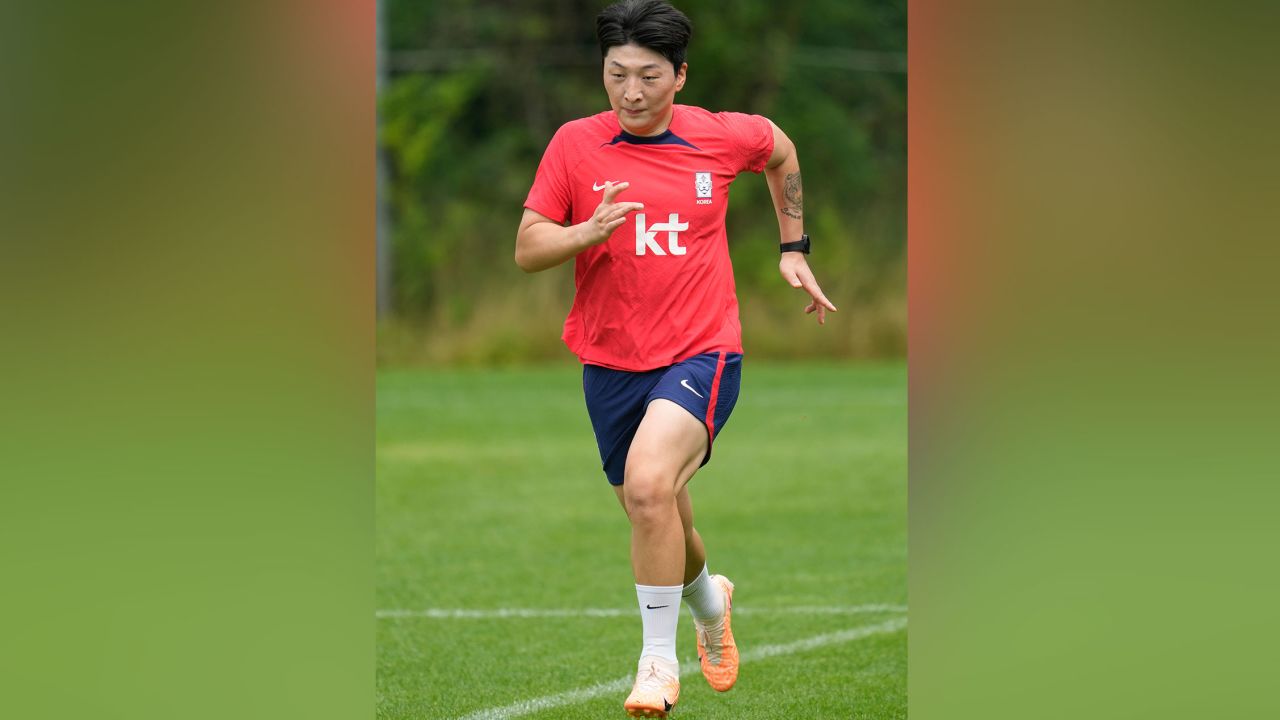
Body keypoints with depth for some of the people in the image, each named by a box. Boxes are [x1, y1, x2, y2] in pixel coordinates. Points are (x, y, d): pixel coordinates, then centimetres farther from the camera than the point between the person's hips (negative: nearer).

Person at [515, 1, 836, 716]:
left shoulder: (721, 137, -3)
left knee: (649, 485, -29)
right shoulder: (575, 145, -3)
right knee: (661, 529, 15)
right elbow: (527, 249, -4)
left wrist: (795, 248, 21)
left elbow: (780, 148, 20)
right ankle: (709, 600, 51)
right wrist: (589, 232, -23)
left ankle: (660, 659, -15)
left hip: (702, 354, -3)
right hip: (611, 362, 3)